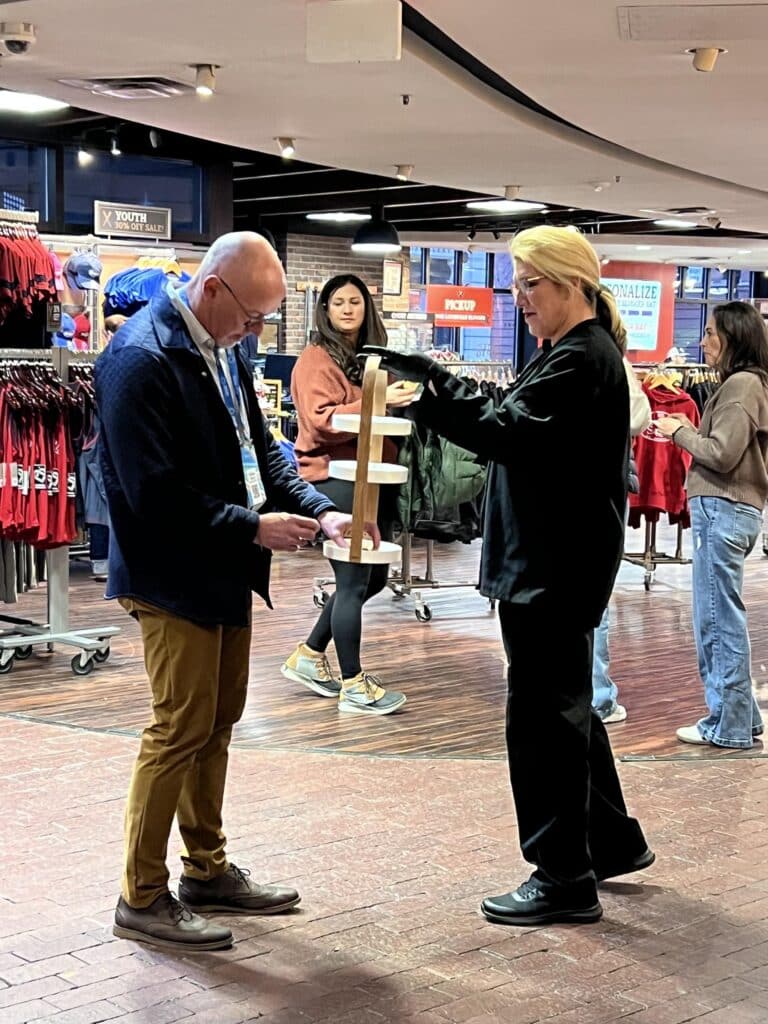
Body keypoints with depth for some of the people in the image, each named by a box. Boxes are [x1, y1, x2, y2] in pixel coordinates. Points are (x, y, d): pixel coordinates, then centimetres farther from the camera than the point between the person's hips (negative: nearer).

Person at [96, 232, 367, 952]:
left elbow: (260, 449, 14)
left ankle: (207, 871, 30)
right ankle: (142, 898, 10)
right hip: (173, 578, -9)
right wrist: (254, 527, -20)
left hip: (223, 571, 9)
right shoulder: (142, 359, -21)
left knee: (217, 722, 16)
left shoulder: (220, 349, 8)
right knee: (181, 731, -3)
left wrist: (319, 511, -1)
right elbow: (155, 494, -25)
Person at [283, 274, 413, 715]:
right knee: (354, 579, -6)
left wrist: (400, 401, 4)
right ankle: (353, 684, 4)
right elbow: (321, 421, -19)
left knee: (374, 577, 13)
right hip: (337, 478, -8)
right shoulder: (316, 359, -7)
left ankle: (309, 655, 26)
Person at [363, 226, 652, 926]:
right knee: (565, 705, 20)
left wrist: (431, 390, -32)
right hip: (552, 561, 11)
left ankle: (564, 879, 5)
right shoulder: (582, 353, 16)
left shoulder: (581, 360, -16)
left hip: (554, 570, -11)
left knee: (544, 712, -4)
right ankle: (612, 841, 33)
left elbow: (507, 433, -26)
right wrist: (440, 383, 4)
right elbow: (512, 424, 15)